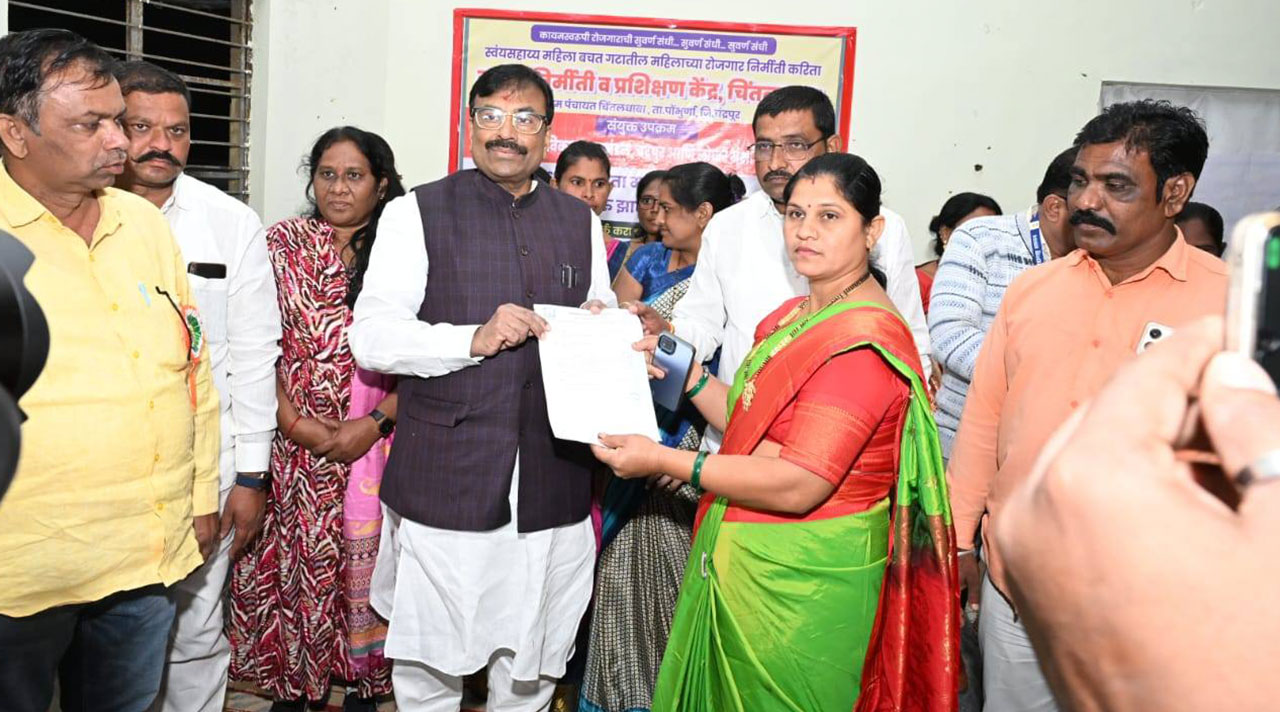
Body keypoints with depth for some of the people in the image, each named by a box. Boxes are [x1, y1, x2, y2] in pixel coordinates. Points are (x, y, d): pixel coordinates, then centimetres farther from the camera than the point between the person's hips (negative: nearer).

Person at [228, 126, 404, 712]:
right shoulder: (282, 244, 3)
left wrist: (374, 424, -12)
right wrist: (294, 422, -11)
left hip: (376, 441, 0)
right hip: (294, 442, 0)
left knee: (366, 559, 4)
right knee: (294, 557, 5)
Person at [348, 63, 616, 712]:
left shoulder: (580, 222, 13)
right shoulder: (417, 213, 0)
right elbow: (371, 337, -8)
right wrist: (473, 338, -20)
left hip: (552, 485, 3)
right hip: (444, 482, -3)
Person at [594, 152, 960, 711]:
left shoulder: (865, 337, -21)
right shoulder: (796, 314, 10)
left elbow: (799, 484, -26)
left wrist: (663, 460, -22)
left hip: (800, 585, -9)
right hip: (747, 559, 9)